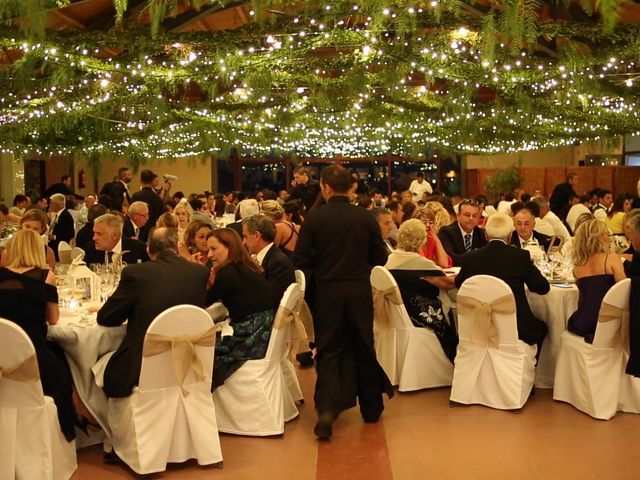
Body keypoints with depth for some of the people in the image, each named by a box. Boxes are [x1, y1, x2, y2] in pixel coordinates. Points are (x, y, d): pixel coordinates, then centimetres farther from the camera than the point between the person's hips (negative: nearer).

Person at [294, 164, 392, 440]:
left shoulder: (314, 218, -9)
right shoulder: (366, 217, -3)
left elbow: (301, 260, -7)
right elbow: (380, 257, 2)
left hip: (327, 292, -2)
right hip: (360, 291, 2)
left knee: (329, 351, 5)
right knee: (364, 348, 15)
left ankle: (326, 410, -11)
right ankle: (371, 407, 26)